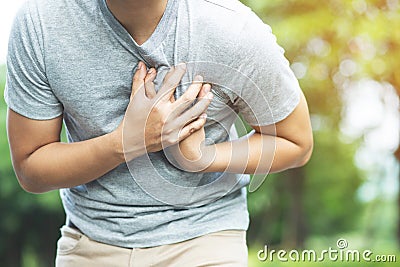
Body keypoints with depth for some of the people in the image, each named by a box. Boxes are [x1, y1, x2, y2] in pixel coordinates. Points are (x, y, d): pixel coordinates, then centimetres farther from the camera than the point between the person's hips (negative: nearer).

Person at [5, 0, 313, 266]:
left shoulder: (235, 31, -20)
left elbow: (296, 144, -6)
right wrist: (128, 139, -26)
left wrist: (199, 157, -21)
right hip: (90, 240, 1)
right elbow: (30, 171, -10)